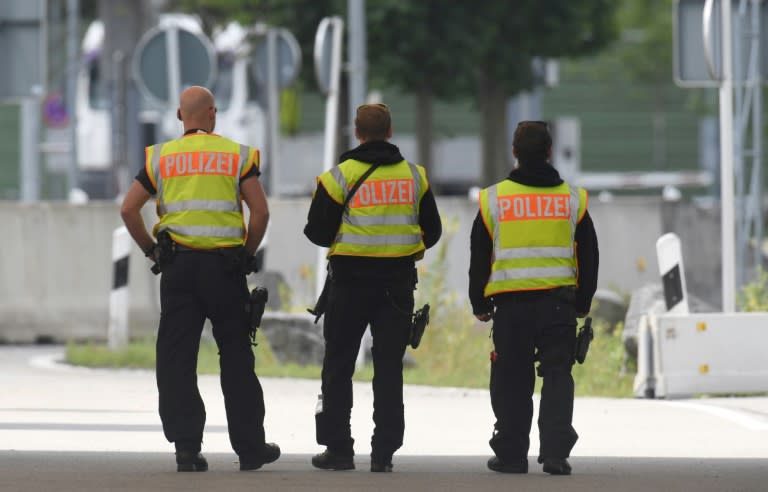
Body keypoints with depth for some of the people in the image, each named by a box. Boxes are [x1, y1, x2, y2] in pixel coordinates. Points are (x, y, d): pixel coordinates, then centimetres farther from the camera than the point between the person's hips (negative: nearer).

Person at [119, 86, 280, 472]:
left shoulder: (161, 157, 7)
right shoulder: (237, 155, 3)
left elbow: (128, 209, -1)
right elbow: (260, 211, -6)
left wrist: (151, 250, 8)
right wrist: (246, 254, 6)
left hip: (178, 266, 0)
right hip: (224, 266, 0)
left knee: (176, 360, 3)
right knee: (236, 359, 8)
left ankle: (187, 447, -5)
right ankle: (249, 447, 12)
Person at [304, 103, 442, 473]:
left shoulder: (341, 175, -7)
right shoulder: (414, 176, 3)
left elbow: (318, 232, -7)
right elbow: (432, 231, 10)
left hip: (351, 278, -2)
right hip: (399, 282, 2)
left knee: (339, 365, 8)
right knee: (389, 367, 6)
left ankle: (337, 448, 6)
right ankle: (383, 452, 2)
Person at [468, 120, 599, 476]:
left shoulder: (494, 198, 1)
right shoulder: (572, 198, 4)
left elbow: (479, 257, 4)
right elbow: (588, 257, 9)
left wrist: (479, 303, 14)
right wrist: (582, 303, 19)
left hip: (511, 304, 0)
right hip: (559, 301, 1)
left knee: (512, 383, 6)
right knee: (557, 378, 2)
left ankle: (511, 454, 9)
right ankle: (555, 451, -7)